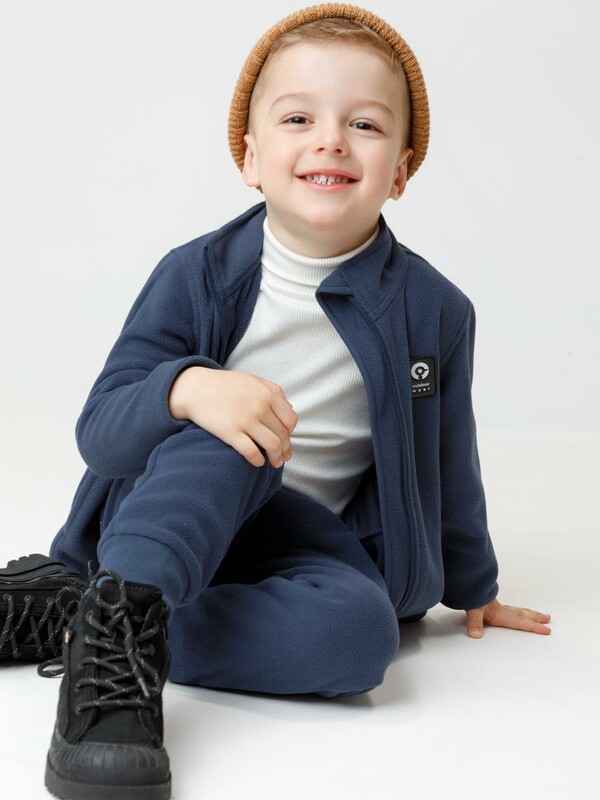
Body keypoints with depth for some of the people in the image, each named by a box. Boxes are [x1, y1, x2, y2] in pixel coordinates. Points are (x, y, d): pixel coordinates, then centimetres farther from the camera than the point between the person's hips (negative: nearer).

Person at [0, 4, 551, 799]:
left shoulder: (433, 309, -3)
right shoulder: (198, 276, -6)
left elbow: (448, 466, 11)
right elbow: (98, 430, -11)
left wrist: (473, 589, 23)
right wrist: (186, 388, -33)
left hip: (306, 540, 2)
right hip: (165, 510, -1)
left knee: (361, 629, -32)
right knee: (221, 419, -31)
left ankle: (85, 619, -27)